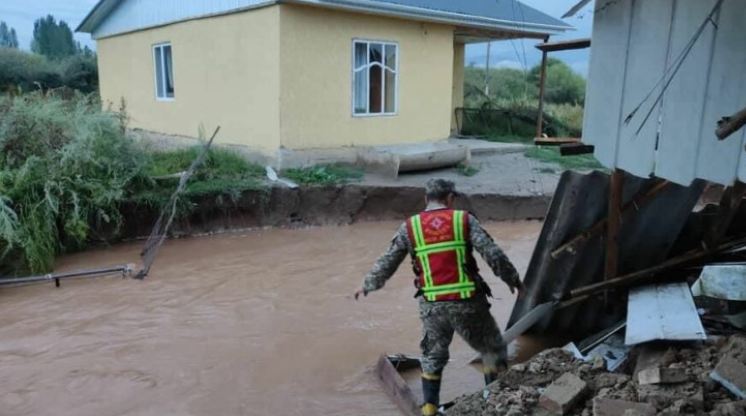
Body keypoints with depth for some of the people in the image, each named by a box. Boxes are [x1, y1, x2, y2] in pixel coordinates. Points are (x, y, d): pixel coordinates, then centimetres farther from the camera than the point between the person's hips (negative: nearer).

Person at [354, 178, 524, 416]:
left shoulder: (410, 227, 4)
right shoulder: (464, 220, -2)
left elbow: (387, 262, 9)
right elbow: (493, 255, -7)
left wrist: (368, 285, 23)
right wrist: (513, 279, 7)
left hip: (432, 305, 2)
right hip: (467, 302, -2)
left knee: (433, 355, 24)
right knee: (493, 349, 20)